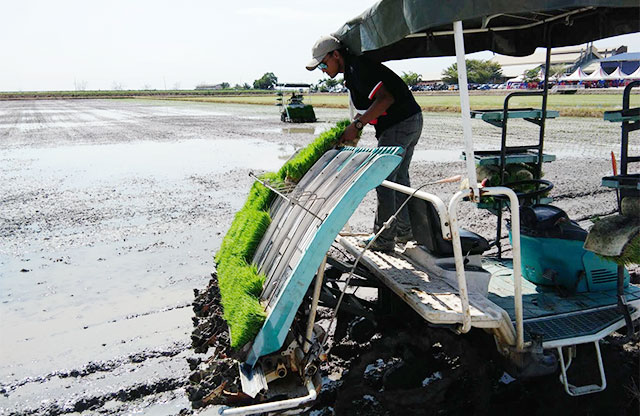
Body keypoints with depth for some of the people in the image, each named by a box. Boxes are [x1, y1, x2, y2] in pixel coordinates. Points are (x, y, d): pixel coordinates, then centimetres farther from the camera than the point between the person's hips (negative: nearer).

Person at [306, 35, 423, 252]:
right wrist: (350, 131, 12)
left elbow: (385, 98, -27)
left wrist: (357, 125, -25)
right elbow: (366, 107, 21)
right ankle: (405, 231, 30)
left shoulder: (358, 68, -17)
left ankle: (383, 239, 5)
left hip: (400, 125, -11)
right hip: (410, 122, 11)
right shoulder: (352, 71, 15)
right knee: (398, 178, 18)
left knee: (384, 181, -4)